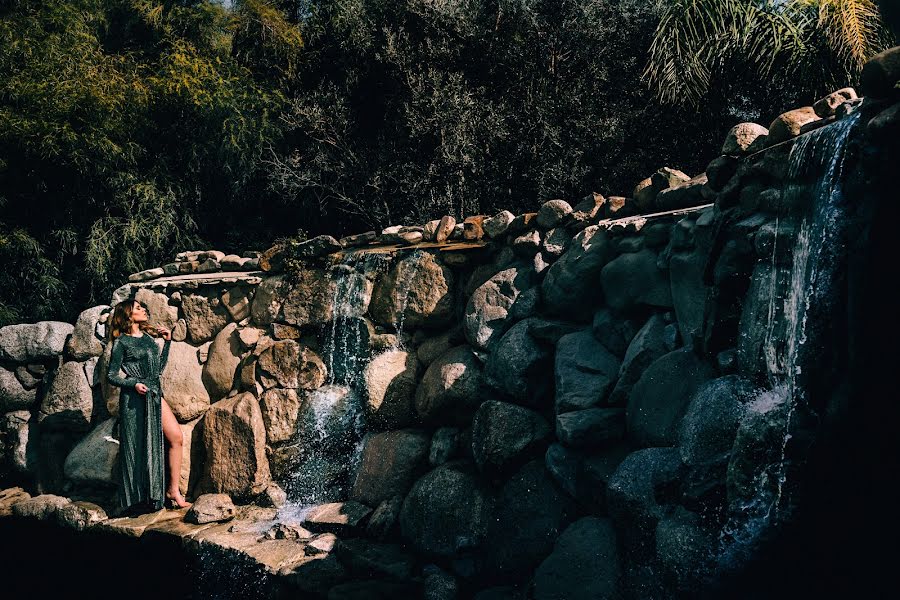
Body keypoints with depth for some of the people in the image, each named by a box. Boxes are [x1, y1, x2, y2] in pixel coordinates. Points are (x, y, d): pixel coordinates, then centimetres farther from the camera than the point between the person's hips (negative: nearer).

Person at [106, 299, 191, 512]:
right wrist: (134, 384, -17)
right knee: (138, 447, -3)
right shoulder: (122, 342, -2)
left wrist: (167, 342, 15)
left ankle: (172, 490, -2)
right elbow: (111, 376, -2)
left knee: (175, 436, -7)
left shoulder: (148, 337, 16)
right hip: (134, 398, -6)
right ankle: (137, 499, 7)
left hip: (155, 395, 6)